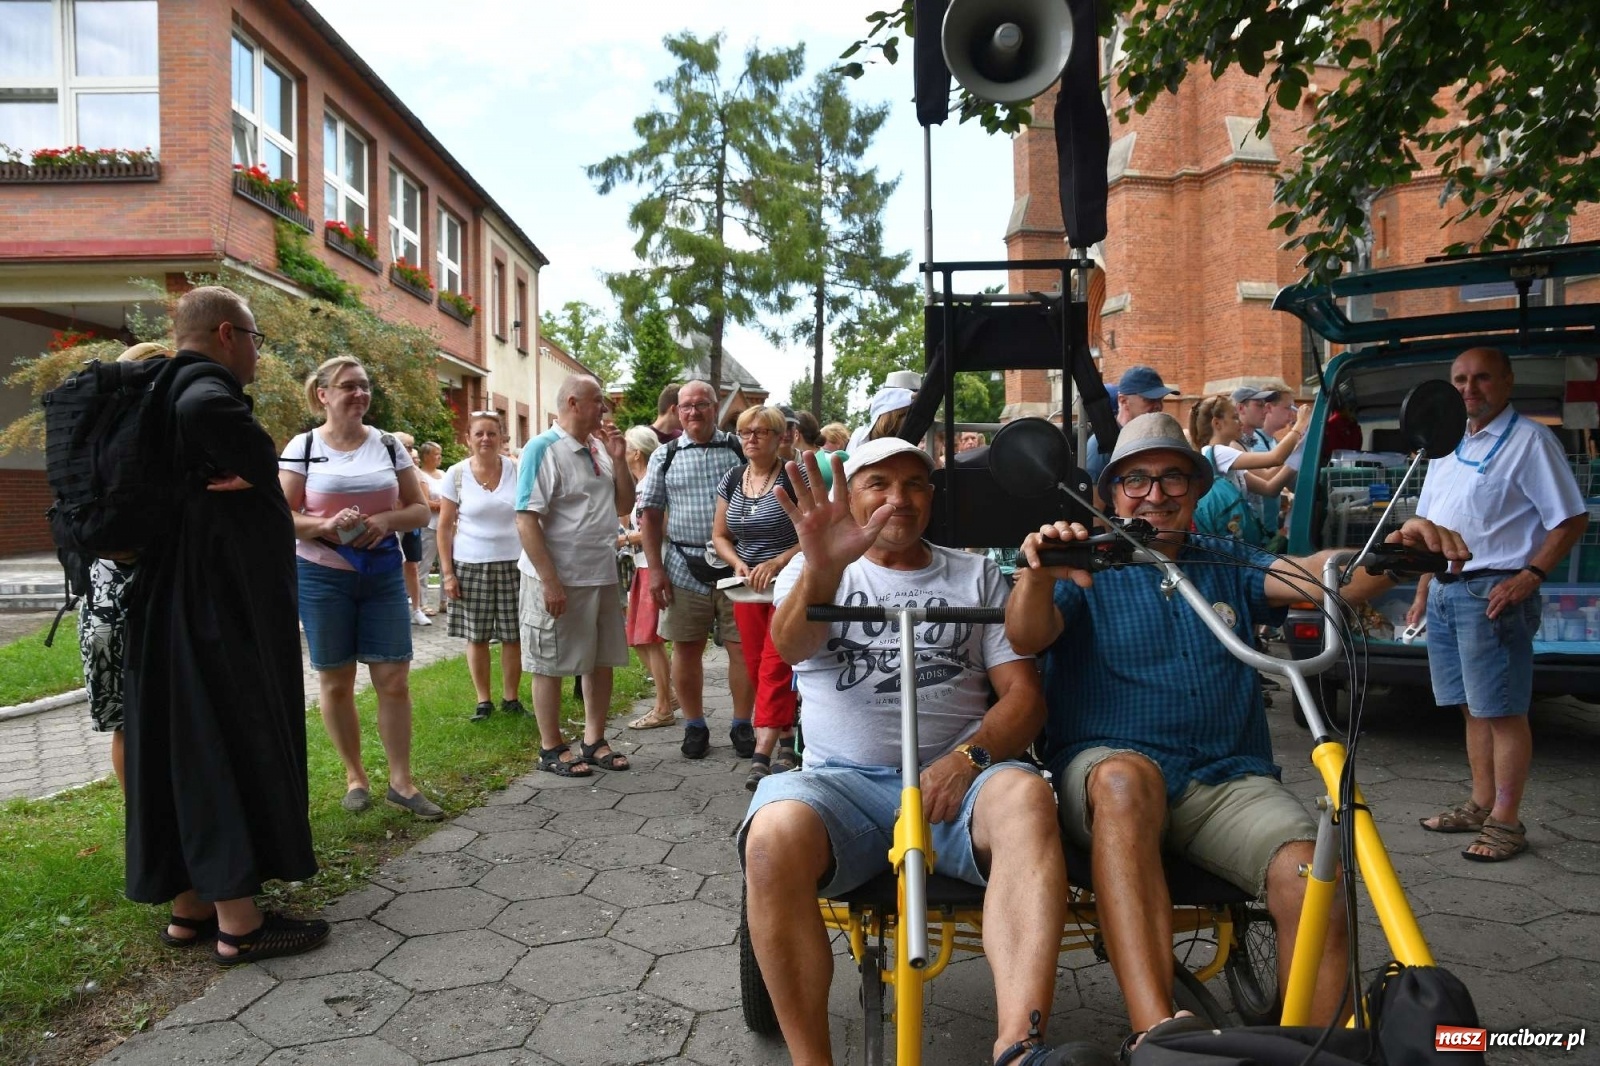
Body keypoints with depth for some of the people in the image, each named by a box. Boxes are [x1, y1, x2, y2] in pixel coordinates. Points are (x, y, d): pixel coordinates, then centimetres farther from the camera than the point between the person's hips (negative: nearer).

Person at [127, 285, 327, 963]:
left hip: (165, 612, 10)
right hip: (222, 611, -10)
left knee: (179, 747, 13)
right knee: (235, 746, -2)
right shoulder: (213, 399, -16)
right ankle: (238, 923, 6)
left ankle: (190, 906, 24)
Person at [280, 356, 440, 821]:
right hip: (322, 577, -2)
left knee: (394, 679, 0)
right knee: (336, 681, 8)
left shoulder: (388, 445, 4)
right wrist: (326, 525, -22)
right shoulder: (302, 447, -3)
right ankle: (354, 776, 24)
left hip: (383, 573, 2)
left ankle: (401, 781, 12)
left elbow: (420, 510, 7)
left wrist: (387, 520, -13)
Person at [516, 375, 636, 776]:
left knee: (602, 662, 14)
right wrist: (549, 581, -20)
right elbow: (526, 520, -17)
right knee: (550, 666, 6)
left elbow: (625, 504, 12)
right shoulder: (544, 448, -12)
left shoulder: (599, 449, 9)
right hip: (558, 579, -7)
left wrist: (618, 458, -1)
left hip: (603, 576, 8)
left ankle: (594, 741, 27)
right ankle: (551, 748, 19)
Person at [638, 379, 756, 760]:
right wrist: (655, 568, -1)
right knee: (686, 649, 7)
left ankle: (742, 725, 17)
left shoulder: (739, 449, 5)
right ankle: (694, 725, 22)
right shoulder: (665, 456, 7)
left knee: (743, 647, 2)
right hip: (684, 567, 1)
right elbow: (651, 514, 7)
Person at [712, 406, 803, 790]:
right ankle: (786, 742, 24)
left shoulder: (795, 478, -9)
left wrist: (777, 562, -23)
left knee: (775, 667, -11)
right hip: (748, 588, 6)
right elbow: (719, 535, 12)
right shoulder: (732, 480, 8)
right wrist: (738, 563, -7)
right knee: (757, 668, 8)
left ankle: (762, 755, -12)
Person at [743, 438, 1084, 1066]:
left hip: (955, 779, 1)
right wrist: (822, 569, -34)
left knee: (1025, 795, -33)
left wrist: (969, 756, -13)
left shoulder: (976, 576, 18)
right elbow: (790, 647, -11)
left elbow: (1024, 695, 9)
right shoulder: (813, 571, 14)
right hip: (843, 780, 0)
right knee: (774, 833, -33)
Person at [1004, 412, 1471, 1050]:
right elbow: (1026, 637, -8)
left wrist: (1397, 549, -17)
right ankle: (1155, 1032, -44)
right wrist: (1036, 572, -30)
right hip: (1106, 773, -3)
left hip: (1228, 781, 3)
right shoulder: (1087, 571, 11)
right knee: (1126, 778, -39)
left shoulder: (1228, 568, 22)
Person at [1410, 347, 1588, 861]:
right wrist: (1422, 594, 17)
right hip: (1445, 591, 7)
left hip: (1492, 593, -7)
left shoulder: (1529, 441, -5)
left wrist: (1528, 577, -18)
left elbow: (1571, 520, -8)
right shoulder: (1449, 445, 17)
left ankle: (1505, 822, 6)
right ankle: (1480, 804, 24)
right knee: (1472, 708, 14)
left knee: (1503, 712, -2)